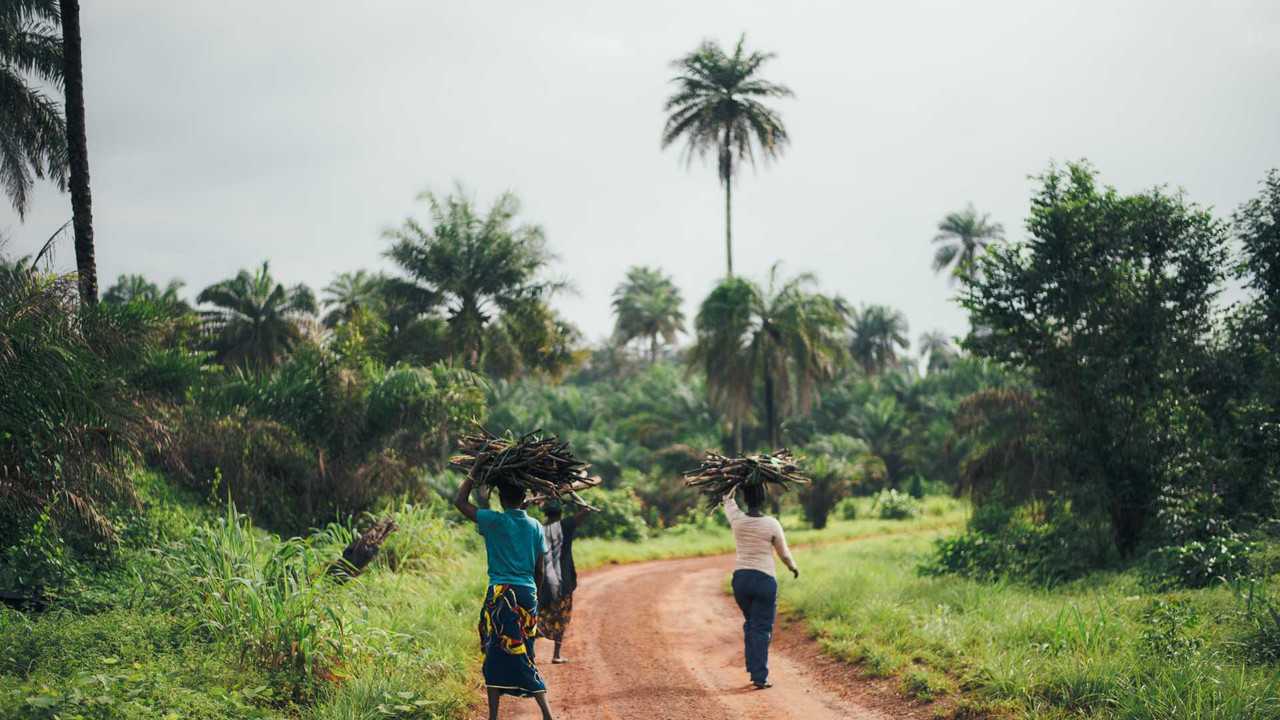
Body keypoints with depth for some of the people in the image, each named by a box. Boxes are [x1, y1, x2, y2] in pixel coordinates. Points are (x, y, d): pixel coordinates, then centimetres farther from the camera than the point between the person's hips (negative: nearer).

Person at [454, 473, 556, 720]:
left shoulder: (495, 522, -6)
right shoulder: (535, 526, 7)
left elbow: (459, 501, -1)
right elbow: (539, 570, 10)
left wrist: (474, 474, 6)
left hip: (501, 594, -4)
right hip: (528, 594, 4)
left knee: (496, 656, 2)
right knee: (524, 657, 10)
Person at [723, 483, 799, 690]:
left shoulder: (737, 520, -4)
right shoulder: (772, 524, -10)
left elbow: (728, 498, 19)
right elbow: (784, 553, 3)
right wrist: (794, 567, 23)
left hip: (740, 578, 4)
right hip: (764, 579, -4)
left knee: (750, 624, 22)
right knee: (762, 629, 1)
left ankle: (752, 669, 23)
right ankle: (760, 677, -2)